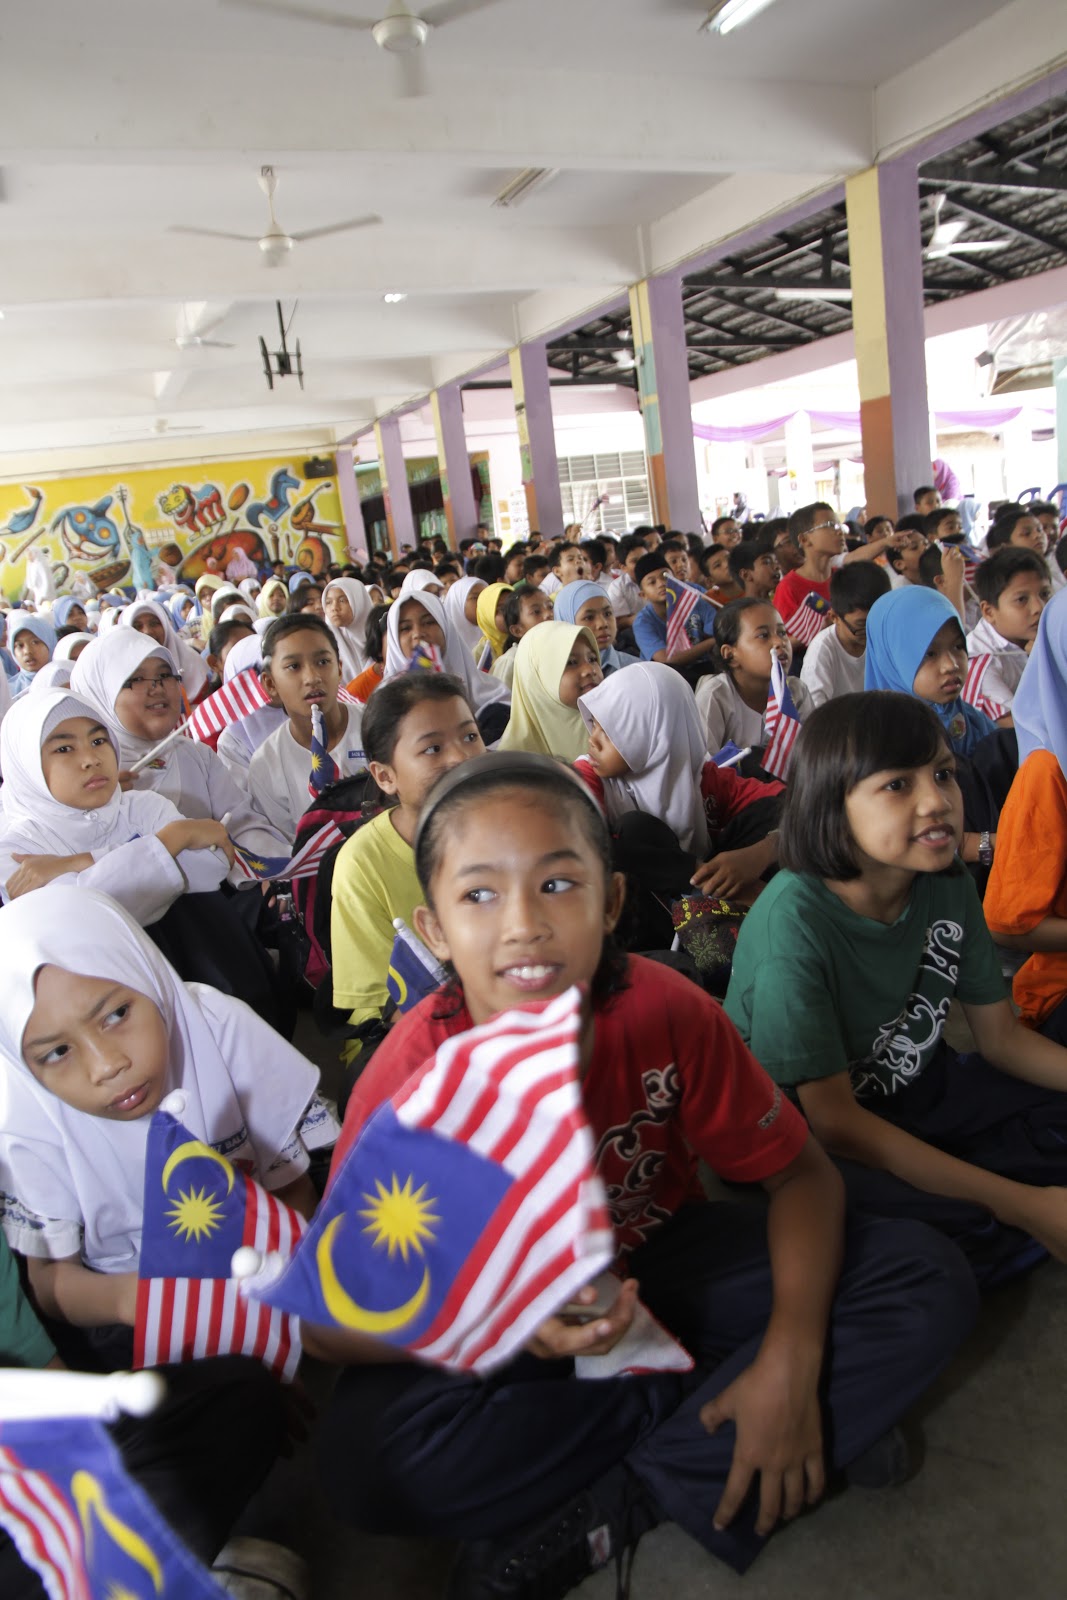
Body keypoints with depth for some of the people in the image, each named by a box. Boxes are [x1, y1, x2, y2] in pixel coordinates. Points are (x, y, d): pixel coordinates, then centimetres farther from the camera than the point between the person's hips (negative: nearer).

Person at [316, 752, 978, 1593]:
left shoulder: (667, 1013, -21)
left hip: (664, 1257, 2)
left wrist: (792, 1361, -23)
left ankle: (620, 1505, -15)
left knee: (930, 1280, -14)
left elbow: (801, 1172, -10)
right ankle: (702, 1416, -13)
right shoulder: (412, 1078, -25)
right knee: (363, 1458, -31)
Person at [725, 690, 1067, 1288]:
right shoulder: (794, 920, -30)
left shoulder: (949, 885, -10)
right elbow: (835, 1121, -26)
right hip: (807, 1132, -6)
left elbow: (1002, 1036, 2)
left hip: (918, 1092, 7)